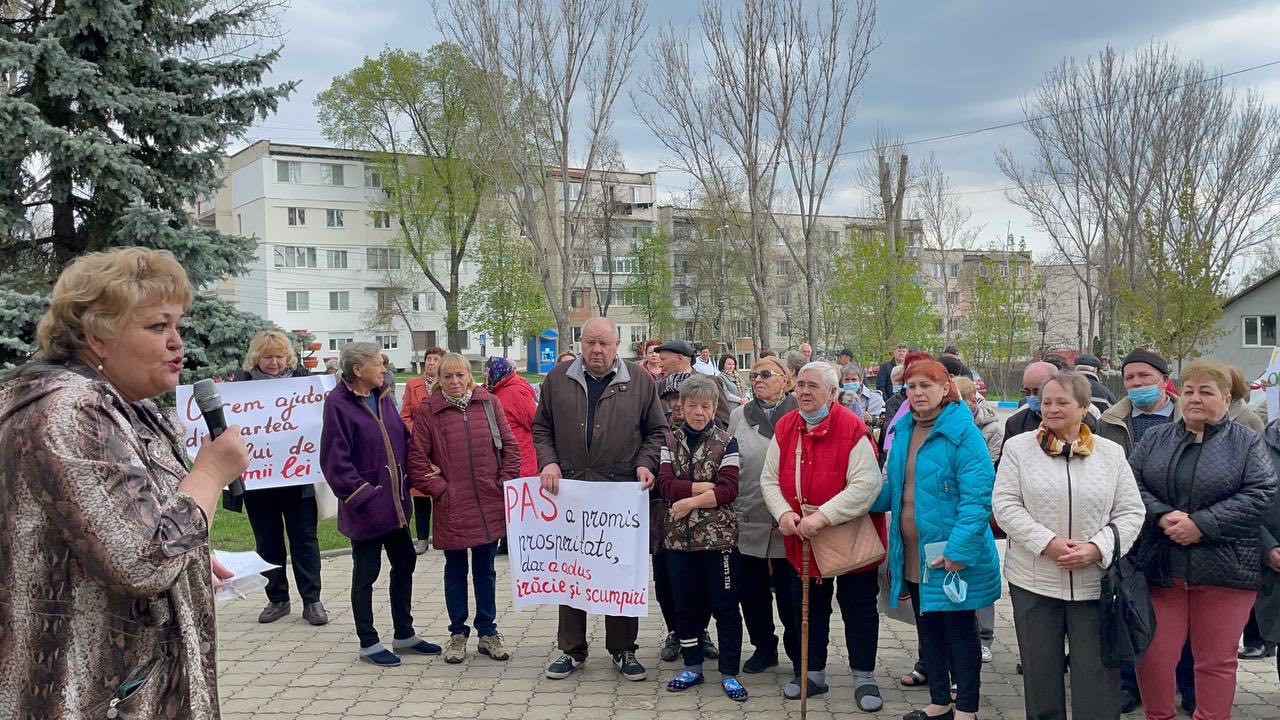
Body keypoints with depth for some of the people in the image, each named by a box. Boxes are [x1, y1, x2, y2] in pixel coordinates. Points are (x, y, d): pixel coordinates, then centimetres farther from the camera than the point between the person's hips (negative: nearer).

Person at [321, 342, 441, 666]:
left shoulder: (383, 397, 8)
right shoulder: (338, 404, -14)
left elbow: (404, 439, 14)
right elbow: (335, 461, -17)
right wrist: (363, 495, -18)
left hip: (395, 502, 8)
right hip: (366, 506, -8)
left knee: (405, 564, 15)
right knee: (366, 573, 5)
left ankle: (404, 634, 29)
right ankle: (368, 643, 19)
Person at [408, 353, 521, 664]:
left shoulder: (489, 403, 1)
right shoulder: (428, 410, -4)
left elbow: (510, 446, 4)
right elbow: (416, 459, -4)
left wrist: (505, 485, -1)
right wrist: (440, 491, -7)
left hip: (490, 506, 2)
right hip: (452, 508, -1)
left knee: (485, 571, 13)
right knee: (455, 572, 12)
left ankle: (487, 632, 25)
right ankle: (458, 633, 26)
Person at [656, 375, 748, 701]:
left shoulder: (726, 443, 0)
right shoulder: (669, 442, 6)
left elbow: (728, 491, -11)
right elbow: (666, 484, -8)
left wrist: (690, 502, -17)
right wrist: (708, 486, -14)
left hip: (718, 536, -2)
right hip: (678, 536, 3)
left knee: (725, 606, 3)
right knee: (685, 605, 12)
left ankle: (729, 673, 13)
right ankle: (692, 667, 27)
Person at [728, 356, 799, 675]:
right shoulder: (738, 416, 9)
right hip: (748, 520, 3)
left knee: (791, 592, 4)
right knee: (751, 589, 12)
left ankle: (799, 654, 20)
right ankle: (764, 647, 29)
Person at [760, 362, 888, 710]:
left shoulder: (853, 429, -17)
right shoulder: (784, 428, 0)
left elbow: (866, 484, -24)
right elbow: (769, 478, 3)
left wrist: (823, 516, -29)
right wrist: (783, 513, -15)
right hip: (801, 539, 5)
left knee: (858, 608, 8)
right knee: (807, 606, 16)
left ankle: (864, 676, 24)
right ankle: (812, 673, 32)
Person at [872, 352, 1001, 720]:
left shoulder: (963, 433, -16)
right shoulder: (903, 430, 7)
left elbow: (977, 496, -21)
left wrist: (959, 549, -26)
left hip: (952, 555, -7)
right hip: (913, 555, 7)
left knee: (959, 630, 7)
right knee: (927, 628, 18)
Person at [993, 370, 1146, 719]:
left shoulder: (1111, 453, 4)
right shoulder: (1019, 447, 0)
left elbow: (1131, 513, 2)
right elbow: (1005, 504, -5)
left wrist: (1097, 548, -14)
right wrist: (1047, 543, -17)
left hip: (1094, 582, 0)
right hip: (1034, 580, 0)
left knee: (1097, 674, 4)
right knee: (1040, 671, 12)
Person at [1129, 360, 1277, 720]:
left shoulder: (1247, 442, 3)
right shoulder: (1155, 439, 11)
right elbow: (1131, 485, 3)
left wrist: (1202, 524, -16)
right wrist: (1162, 515, -15)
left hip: (1224, 570, -2)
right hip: (1160, 568, 2)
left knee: (1216, 660, 7)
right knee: (1152, 655, 3)